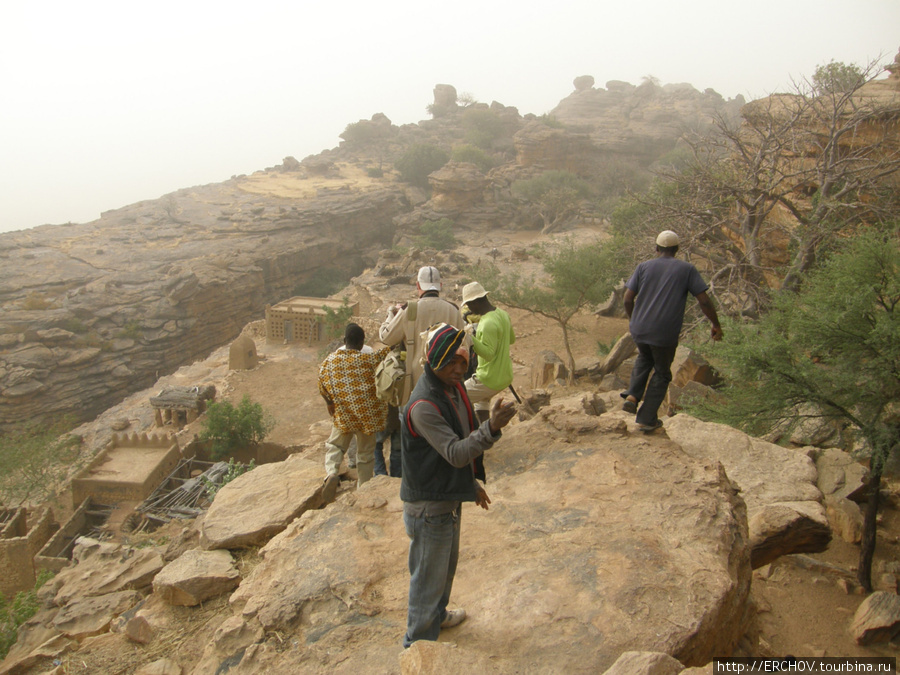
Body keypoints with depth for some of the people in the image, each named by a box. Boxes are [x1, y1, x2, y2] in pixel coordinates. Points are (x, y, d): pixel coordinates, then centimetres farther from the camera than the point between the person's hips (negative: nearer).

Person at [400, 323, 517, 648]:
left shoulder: (454, 389, 1)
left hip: (449, 498, 9)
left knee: (447, 564, 29)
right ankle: (418, 644, 27)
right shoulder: (423, 405, -29)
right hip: (429, 505, -9)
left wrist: (471, 484, 18)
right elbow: (455, 453, -34)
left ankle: (437, 615, 53)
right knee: (428, 576, 7)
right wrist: (491, 428, -47)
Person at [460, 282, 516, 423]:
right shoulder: (502, 314, 4)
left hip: (489, 380, -9)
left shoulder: (488, 324, -24)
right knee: (482, 399, 33)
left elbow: (489, 354, -27)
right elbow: (511, 339, 19)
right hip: (505, 377, 9)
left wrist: (472, 340, -39)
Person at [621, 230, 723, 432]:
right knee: (662, 373, 17)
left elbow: (628, 298, 3)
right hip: (665, 335, -2)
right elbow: (704, 300, -2)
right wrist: (716, 325, 10)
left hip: (639, 329, 3)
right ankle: (647, 419, 17)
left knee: (644, 359, 32)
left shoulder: (644, 266, 6)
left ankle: (632, 396, 14)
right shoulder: (687, 269, 1)